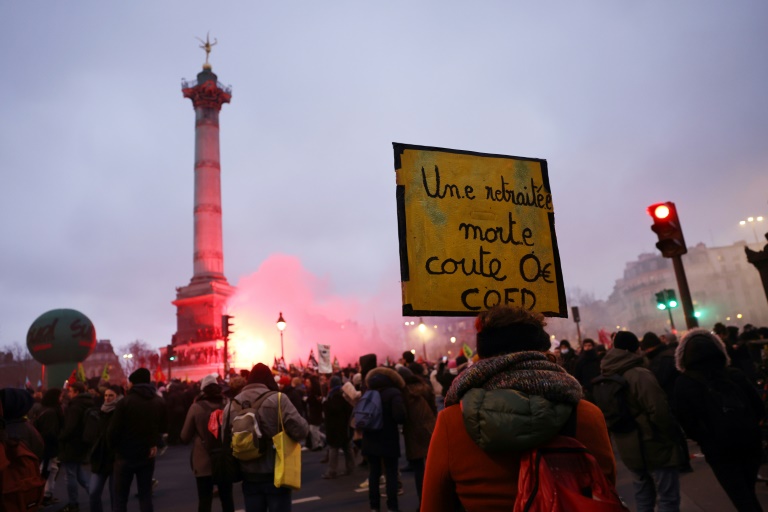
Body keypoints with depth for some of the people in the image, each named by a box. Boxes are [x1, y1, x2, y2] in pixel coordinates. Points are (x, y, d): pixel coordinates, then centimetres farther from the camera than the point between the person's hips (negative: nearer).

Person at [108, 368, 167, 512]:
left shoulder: (125, 402, -13)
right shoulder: (159, 402, 3)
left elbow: (113, 430, -13)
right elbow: (164, 427, 6)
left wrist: (114, 446, 5)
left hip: (126, 455, -3)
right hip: (147, 455, 4)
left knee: (120, 497, 8)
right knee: (145, 495, 11)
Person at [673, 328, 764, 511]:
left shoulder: (684, 384, -9)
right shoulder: (735, 375, 0)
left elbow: (686, 421, -12)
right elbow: (758, 408, 4)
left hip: (719, 450, -4)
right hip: (750, 444, 4)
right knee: (748, 494, 24)